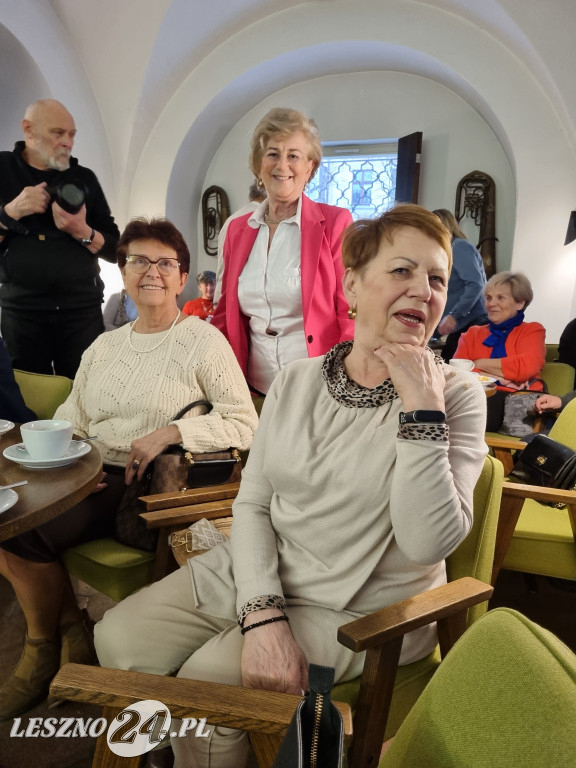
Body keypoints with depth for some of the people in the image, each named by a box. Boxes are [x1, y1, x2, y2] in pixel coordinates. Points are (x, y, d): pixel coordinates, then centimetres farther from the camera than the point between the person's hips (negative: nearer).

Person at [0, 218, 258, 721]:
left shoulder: (204, 341, -2)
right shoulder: (104, 346, 17)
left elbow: (245, 424, -9)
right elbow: (70, 418, 15)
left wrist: (170, 432, -20)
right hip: (88, 475, 6)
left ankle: (45, 652, 12)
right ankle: (69, 628, 7)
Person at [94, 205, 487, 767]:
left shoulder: (456, 395, -11)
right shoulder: (295, 382, -2)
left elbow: (429, 543, -22)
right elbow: (251, 503, -2)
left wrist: (421, 407, -28)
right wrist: (262, 615, -16)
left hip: (361, 611, -3)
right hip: (261, 575, 4)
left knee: (204, 677, -17)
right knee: (119, 637, -4)